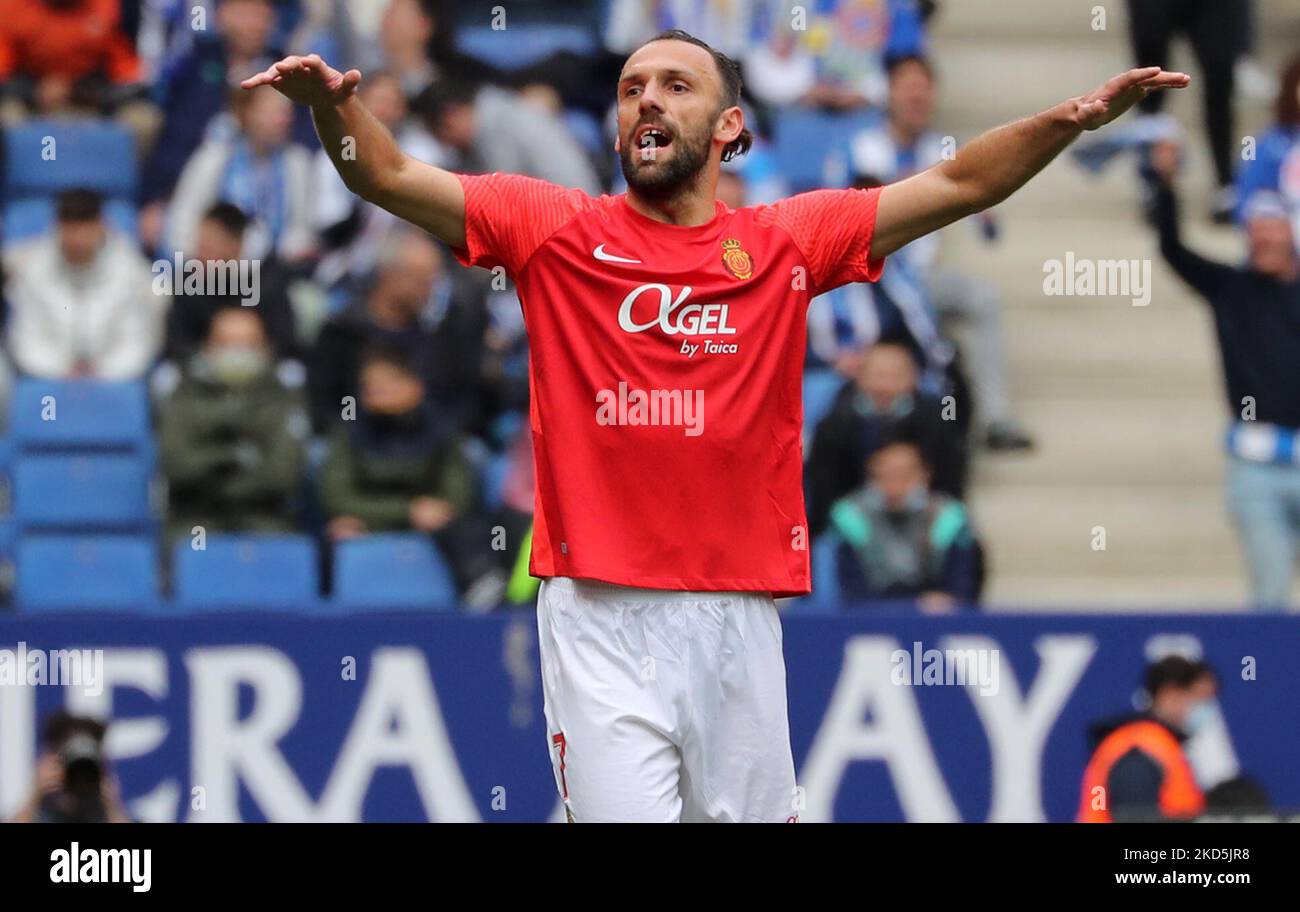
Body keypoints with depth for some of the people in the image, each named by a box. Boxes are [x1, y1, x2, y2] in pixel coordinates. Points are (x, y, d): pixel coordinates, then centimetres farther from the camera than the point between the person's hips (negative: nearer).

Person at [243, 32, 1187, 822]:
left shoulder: (784, 243, 9)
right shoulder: (554, 229, 6)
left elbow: (957, 184, 6)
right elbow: (392, 178, -1)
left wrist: (1068, 122, -8)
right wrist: (334, 106, -21)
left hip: (738, 617, 2)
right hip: (600, 617, -2)